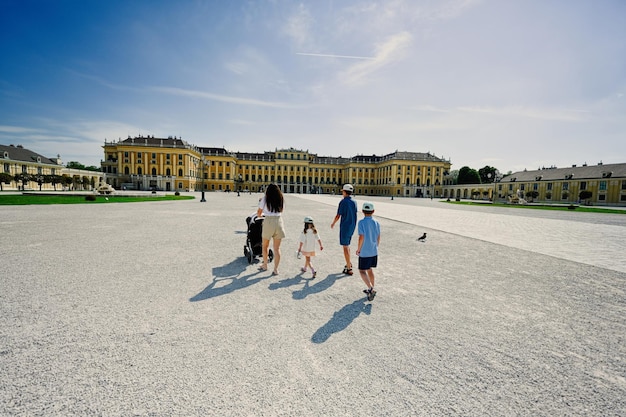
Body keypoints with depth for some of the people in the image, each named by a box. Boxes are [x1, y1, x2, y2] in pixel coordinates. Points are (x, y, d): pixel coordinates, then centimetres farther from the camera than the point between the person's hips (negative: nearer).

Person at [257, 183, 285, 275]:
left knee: (265, 246, 18)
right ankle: (275, 269, 6)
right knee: (277, 248, 6)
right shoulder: (281, 199, 7)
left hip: (268, 222, -2)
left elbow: (259, 213, 3)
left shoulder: (265, 199, -2)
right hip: (279, 221, 2)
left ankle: (265, 265, 30)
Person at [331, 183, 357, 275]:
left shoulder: (343, 202, -15)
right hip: (352, 226, 7)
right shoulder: (354, 202, 5)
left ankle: (349, 268, 2)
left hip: (345, 226, -7)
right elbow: (354, 214, 12)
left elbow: (338, 216, -13)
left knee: (345, 247, -1)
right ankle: (349, 263, 30)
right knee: (347, 245, 23)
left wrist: (333, 223, 4)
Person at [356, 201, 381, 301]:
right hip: (374, 251, 6)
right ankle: (371, 289, 30)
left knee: (362, 271, 6)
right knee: (369, 269, 20)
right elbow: (378, 238, 6)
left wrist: (358, 249, -6)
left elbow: (361, 237, -18)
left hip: (364, 252, -6)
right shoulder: (376, 222, 1)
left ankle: (371, 289, -7)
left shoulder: (361, 222, -15)